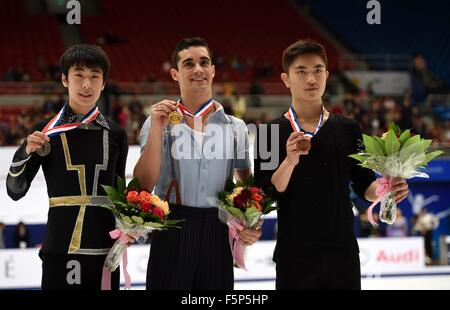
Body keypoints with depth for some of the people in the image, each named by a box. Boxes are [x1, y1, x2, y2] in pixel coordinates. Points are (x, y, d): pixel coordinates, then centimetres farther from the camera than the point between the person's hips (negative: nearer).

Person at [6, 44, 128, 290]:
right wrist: (25, 153, -14)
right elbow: (15, 191, 1)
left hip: (105, 248, 3)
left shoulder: (115, 135, 7)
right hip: (59, 249, -3)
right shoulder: (46, 131, 0)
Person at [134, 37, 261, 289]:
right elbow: (145, 184, -8)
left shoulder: (235, 127, 9)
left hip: (218, 233, 2)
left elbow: (248, 183, 18)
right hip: (172, 232, -2)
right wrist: (157, 129, -16)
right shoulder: (158, 122, 2)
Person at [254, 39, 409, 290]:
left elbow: (365, 187, 9)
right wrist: (290, 160, -21)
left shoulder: (348, 129, 6)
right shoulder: (271, 132, -1)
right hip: (294, 254, -2)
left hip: (342, 250, 2)